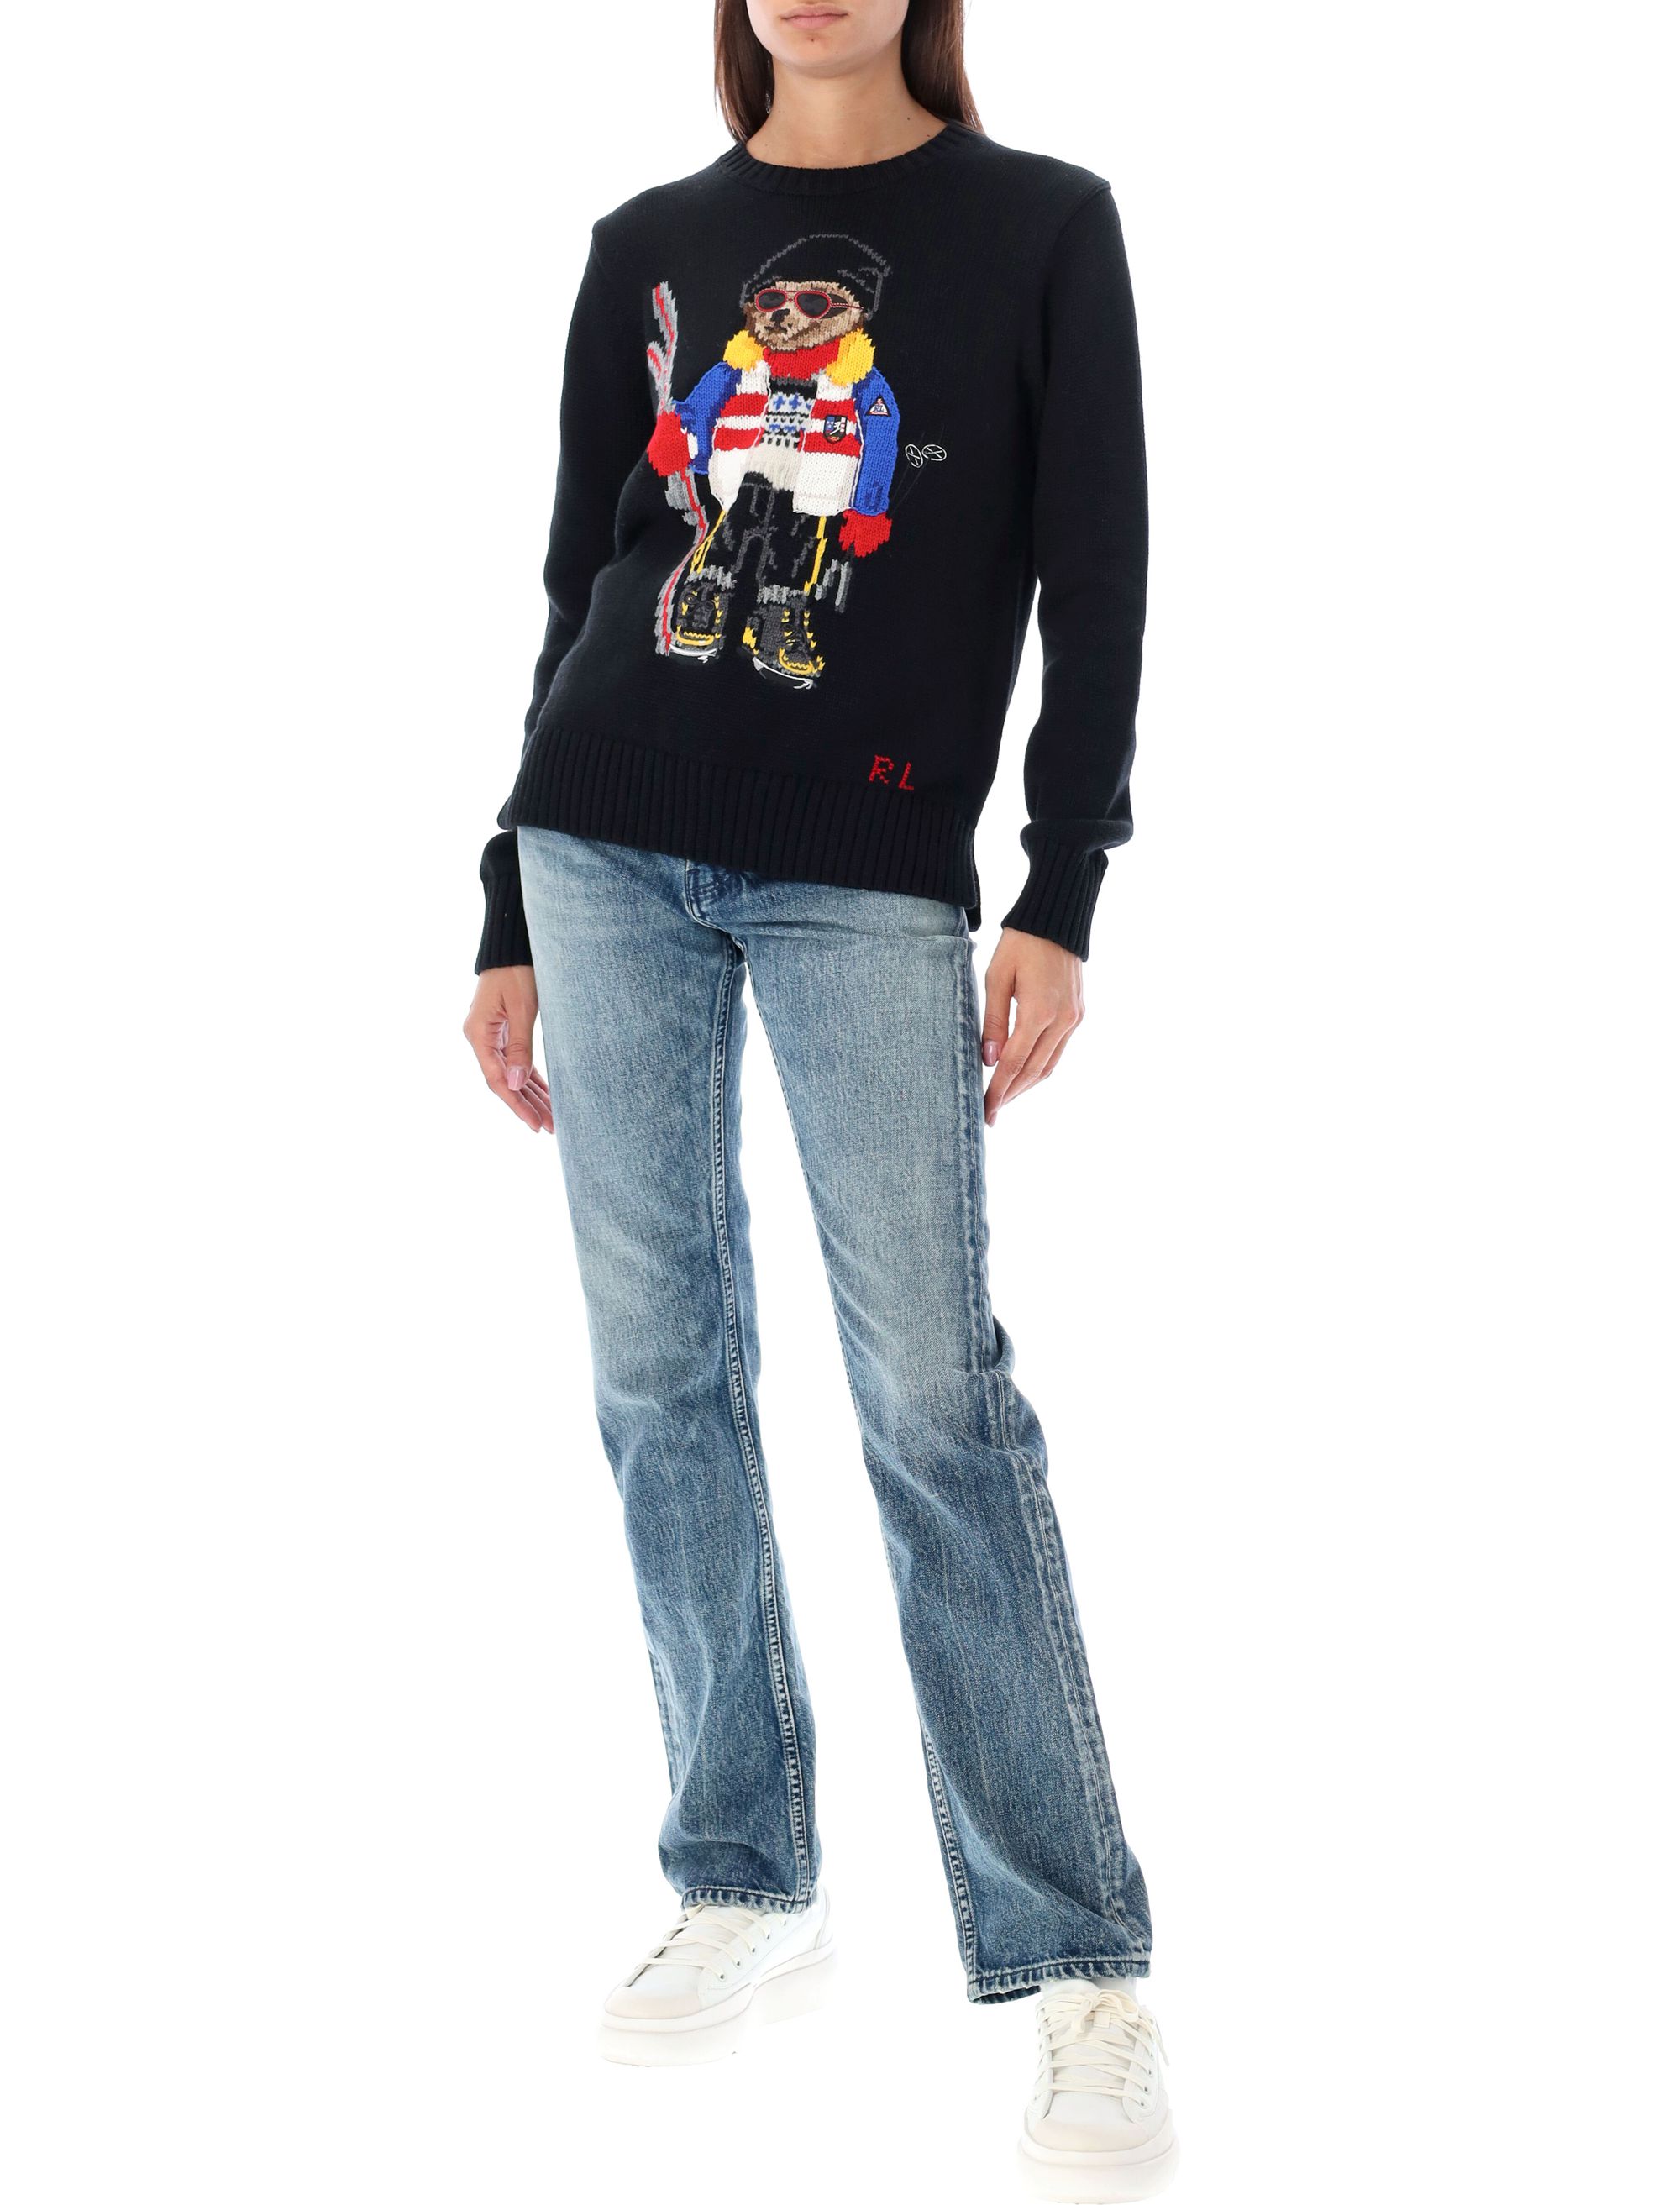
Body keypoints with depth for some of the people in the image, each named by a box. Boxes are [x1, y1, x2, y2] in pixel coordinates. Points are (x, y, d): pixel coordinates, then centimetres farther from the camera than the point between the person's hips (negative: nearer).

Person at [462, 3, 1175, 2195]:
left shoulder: (1042, 224, 5)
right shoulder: (644, 246, 12)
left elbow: (1095, 579, 1)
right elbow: (575, 591, 14)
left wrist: (1060, 901, -8)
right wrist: (512, 921, 12)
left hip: (873, 879, -3)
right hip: (607, 859, 4)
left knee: (934, 1395, -9)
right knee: (660, 1373, 4)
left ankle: (1083, 1972, -2)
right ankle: (749, 1891, 17)